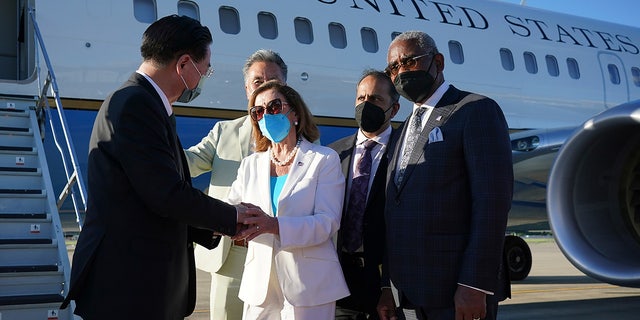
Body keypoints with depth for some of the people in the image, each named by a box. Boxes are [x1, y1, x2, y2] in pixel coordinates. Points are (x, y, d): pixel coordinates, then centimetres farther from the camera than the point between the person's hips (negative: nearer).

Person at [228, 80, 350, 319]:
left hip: (308, 285, -3)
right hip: (260, 284, 3)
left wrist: (274, 225, -27)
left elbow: (328, 222, -12)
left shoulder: (324, 160, 0)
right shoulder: (250, 165, 14)